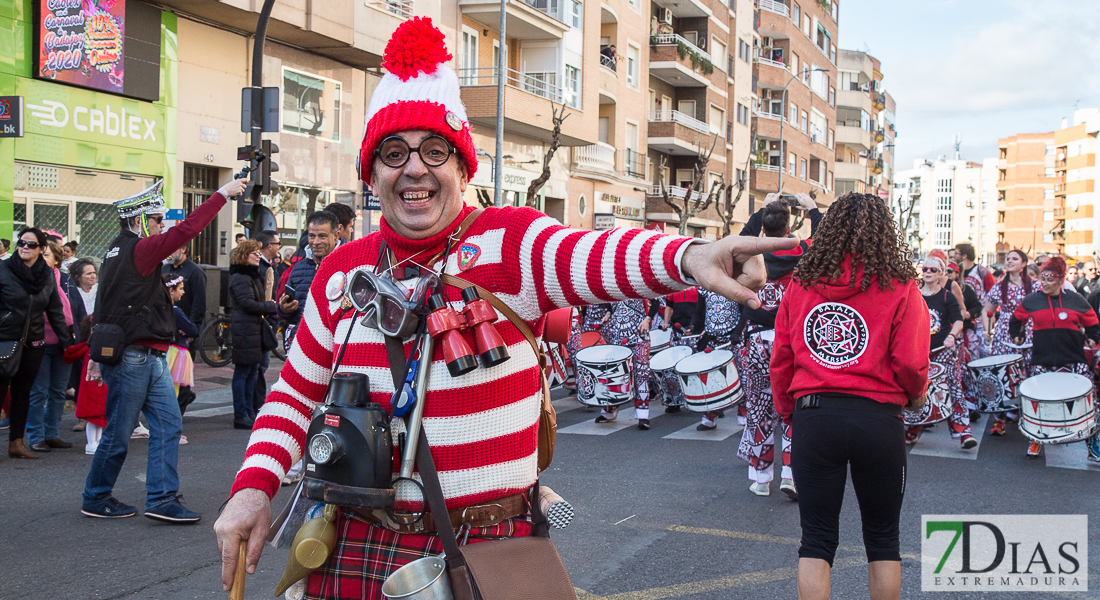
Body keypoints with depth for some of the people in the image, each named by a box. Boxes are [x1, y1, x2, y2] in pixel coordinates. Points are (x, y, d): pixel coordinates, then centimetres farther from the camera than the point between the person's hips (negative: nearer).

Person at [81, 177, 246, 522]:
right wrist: (223, 193, -17)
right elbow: (186, 230, -21)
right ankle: (95, 500, 16)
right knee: (118, 434, 2)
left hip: (151, 358, 10)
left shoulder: (120, 251, 16)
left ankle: (162, 500, 6)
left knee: (169, 425, 4)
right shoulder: (138, 250, -13)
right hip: (132, 358, -10)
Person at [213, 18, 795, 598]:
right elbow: (294, 395, 12)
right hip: (362, 550, 3)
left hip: (491, 550, -2)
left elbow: (588, 255, -31)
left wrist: (687, 256, -52)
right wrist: (254, 487, -4)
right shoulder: (342, 269, 3)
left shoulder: (506, 240, -9)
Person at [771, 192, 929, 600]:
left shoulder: (800, 284, 4)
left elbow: (780, 360, 4)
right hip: (878, 418, -1)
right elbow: (910, 365, -8)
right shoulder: (900, 288, -3)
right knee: (882, 538, 16)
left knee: (817, 540, 10)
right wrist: (913, 394, 14)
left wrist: (788, 413, 17)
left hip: (813, 416, 1)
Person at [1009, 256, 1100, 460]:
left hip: (1073, 361, -1)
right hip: (1042, 362, 1)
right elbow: (1016, 319, 21)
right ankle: (1036, 440, 20)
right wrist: (1016, 337, 16)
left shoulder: (1075, 300, 3)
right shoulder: (1031, 300, 4)